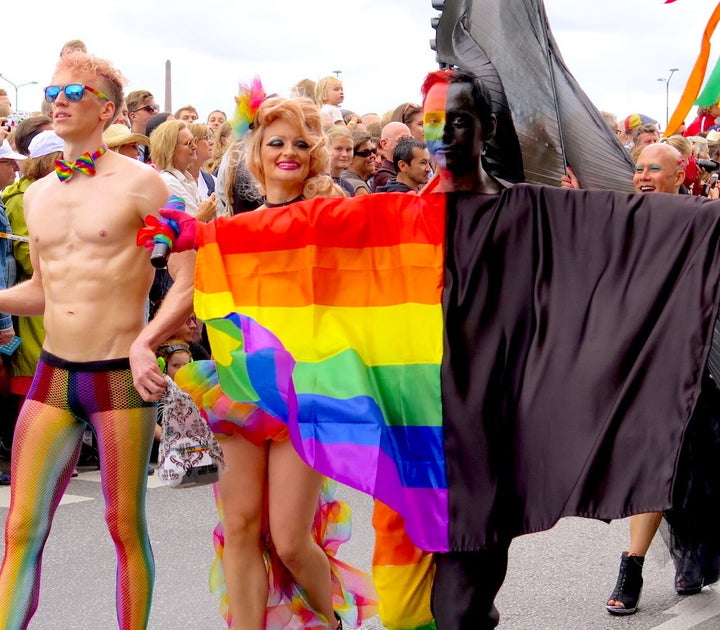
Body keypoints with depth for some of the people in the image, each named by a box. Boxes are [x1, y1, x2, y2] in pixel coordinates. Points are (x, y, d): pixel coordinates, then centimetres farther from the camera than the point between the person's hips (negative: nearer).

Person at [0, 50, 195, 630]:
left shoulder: (139, 184, -6)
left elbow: (190, 282, -9)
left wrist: (145, 342, -22)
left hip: (120, 377, -5)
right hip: (53, 375, 5)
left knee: (126, 526, 5)